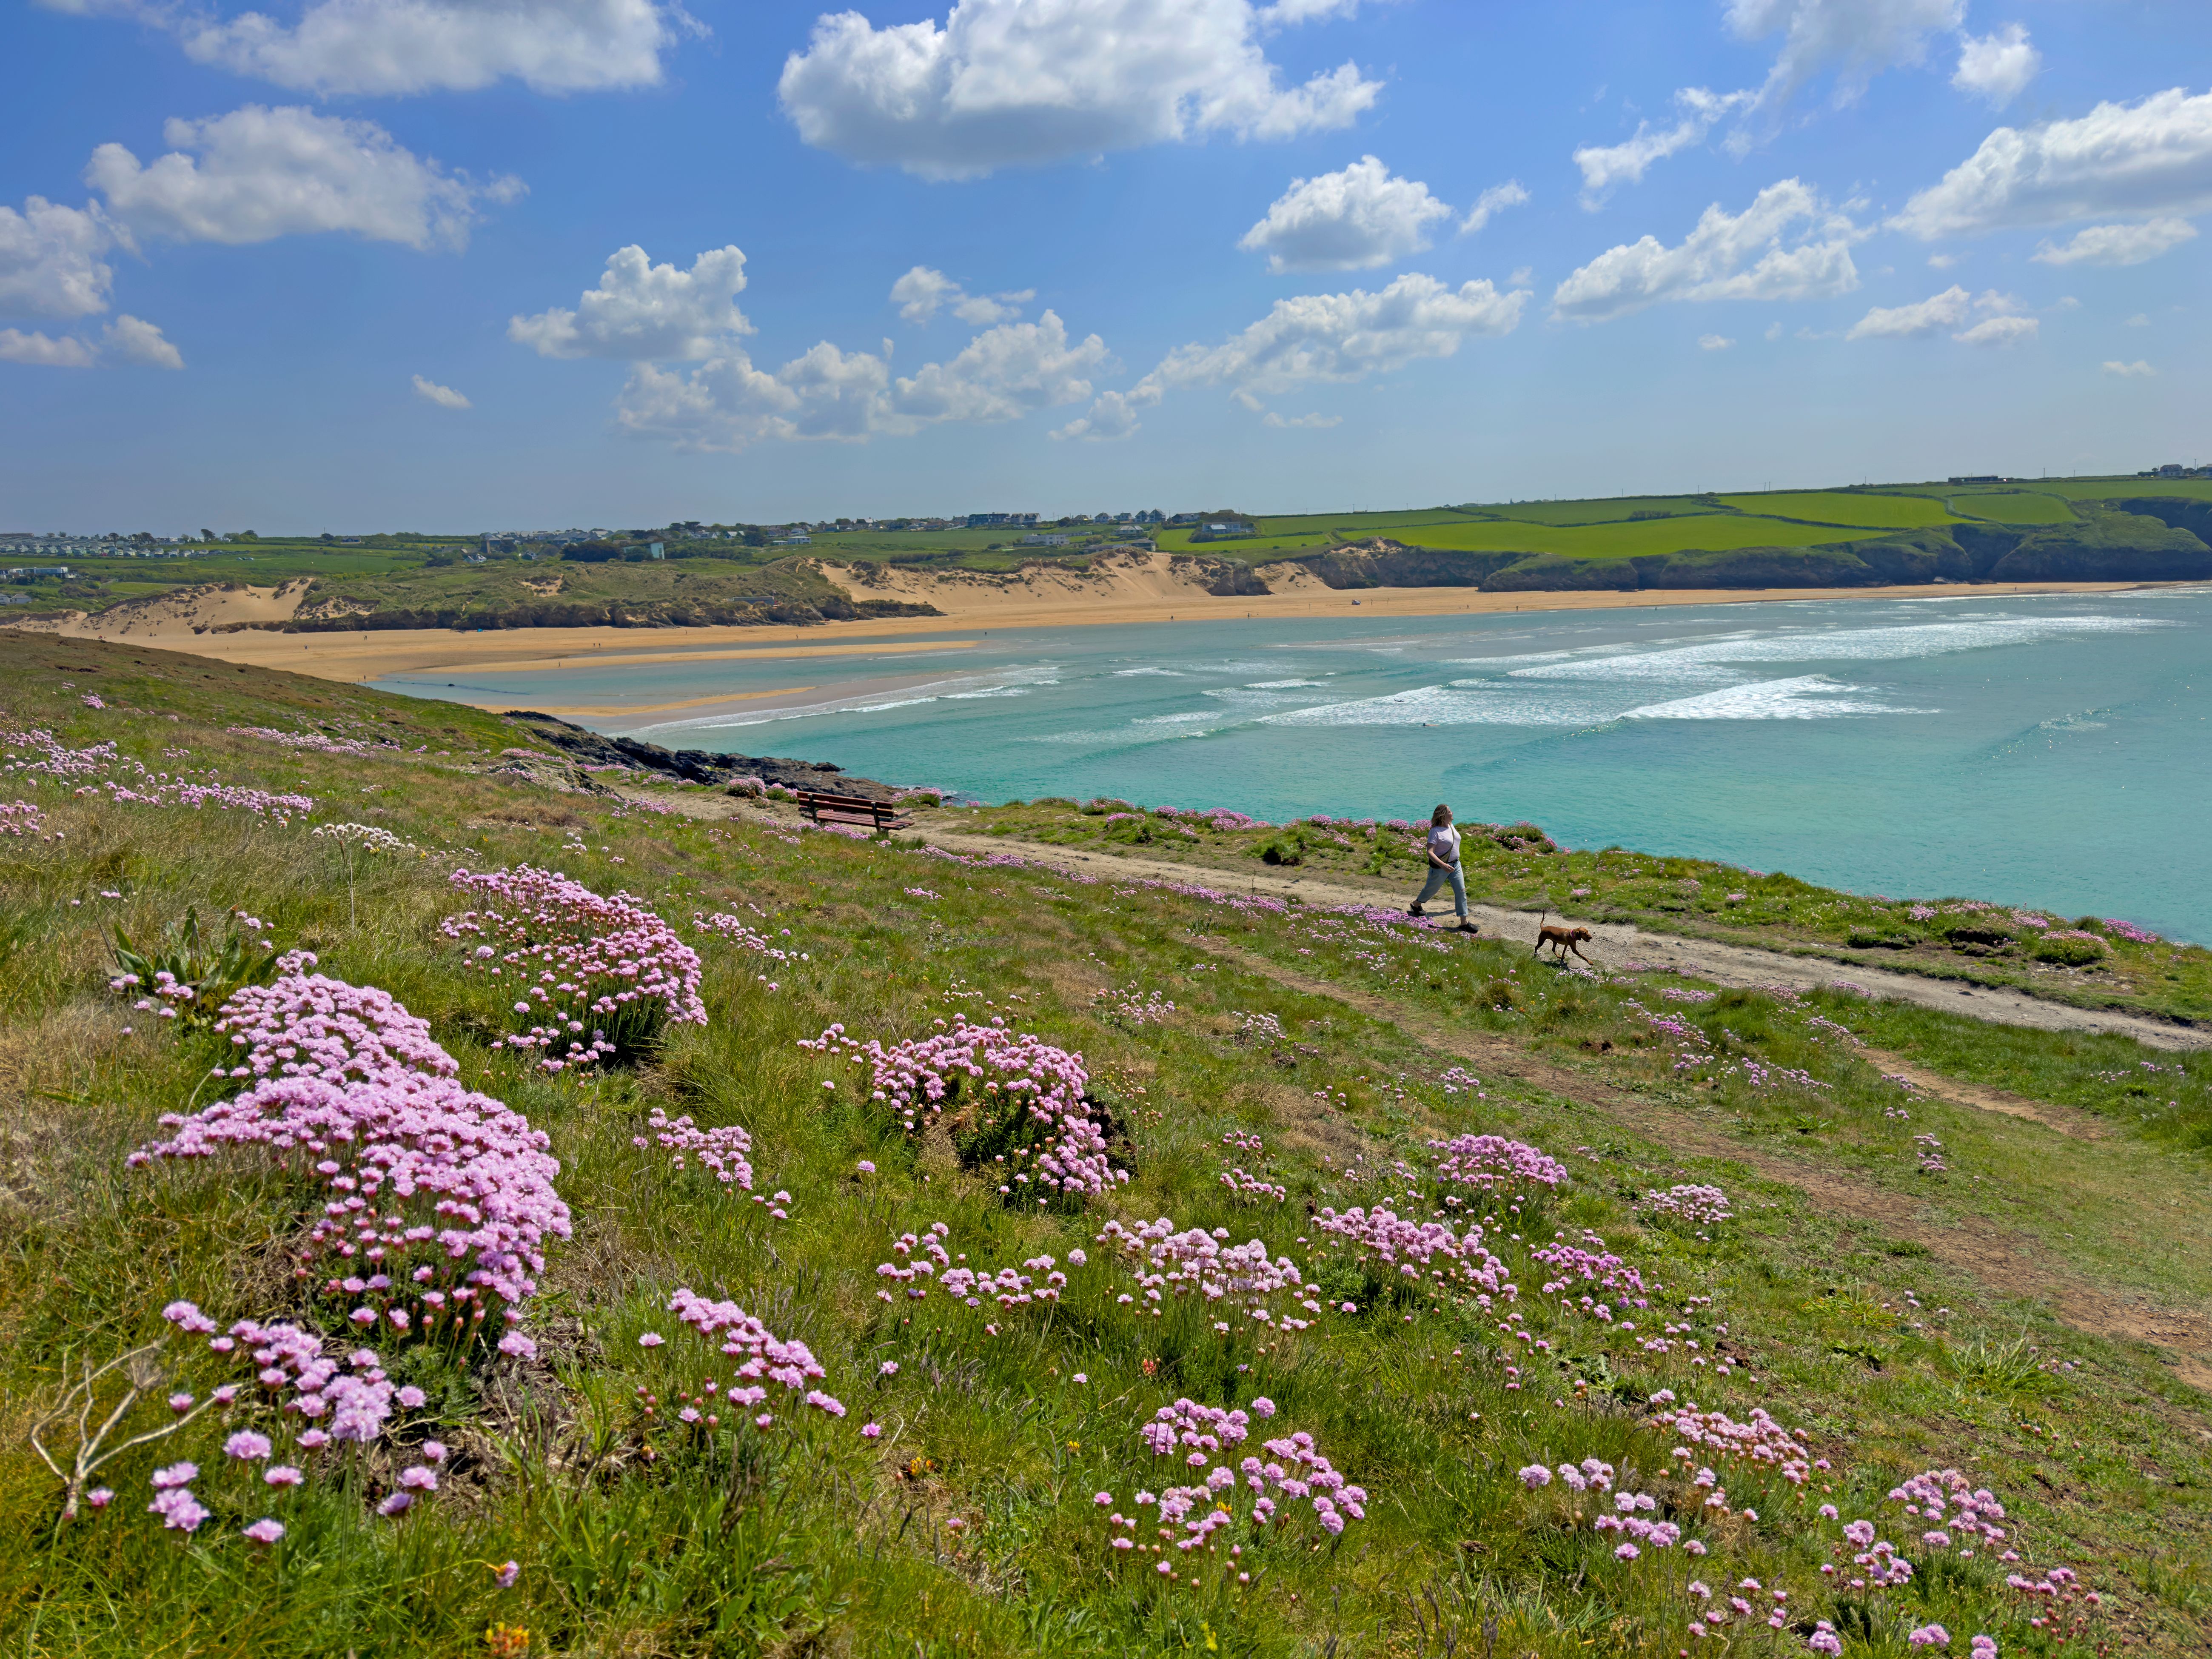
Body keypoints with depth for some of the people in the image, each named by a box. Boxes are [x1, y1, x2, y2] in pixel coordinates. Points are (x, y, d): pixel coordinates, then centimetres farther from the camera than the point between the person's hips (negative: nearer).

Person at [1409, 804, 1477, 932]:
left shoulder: (1450, 826, 2)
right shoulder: (1435, 831, -23)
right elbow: (1430, 852, -28)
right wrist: (1443, 865, -40)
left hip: (1455, 865, 7)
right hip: (1439, 867, -7)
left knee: (1461, 892, 1)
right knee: (1431, 890, 14)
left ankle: (1464, 923, 6)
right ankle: (1416, 905, 44)